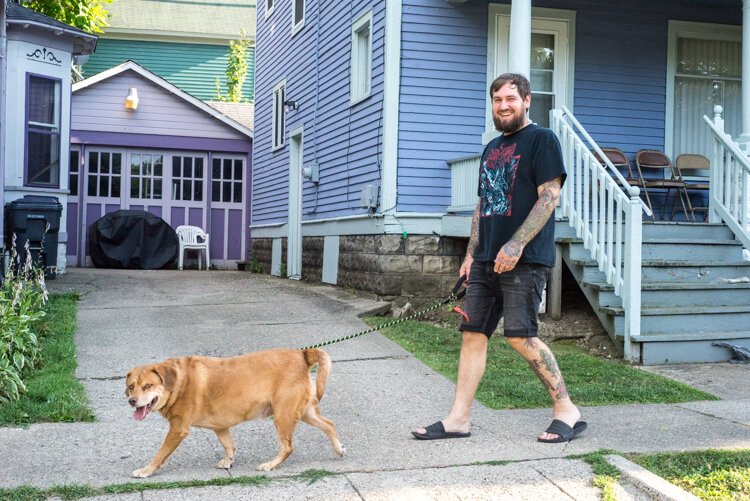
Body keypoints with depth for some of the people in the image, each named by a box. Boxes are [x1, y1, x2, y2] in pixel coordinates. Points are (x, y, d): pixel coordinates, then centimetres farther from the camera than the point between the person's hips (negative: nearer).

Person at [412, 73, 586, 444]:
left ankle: (566, 409, 2)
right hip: (487, 259, 8)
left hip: (525, 259, -8)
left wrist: (516, 245, -20)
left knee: (520, 336, -13)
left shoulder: (541, 140, -3)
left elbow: (549, 197, -12)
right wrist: (471, 253, 16)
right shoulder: (492, 148, 21)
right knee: (472, 332, 4)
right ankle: (458, 419, 8)